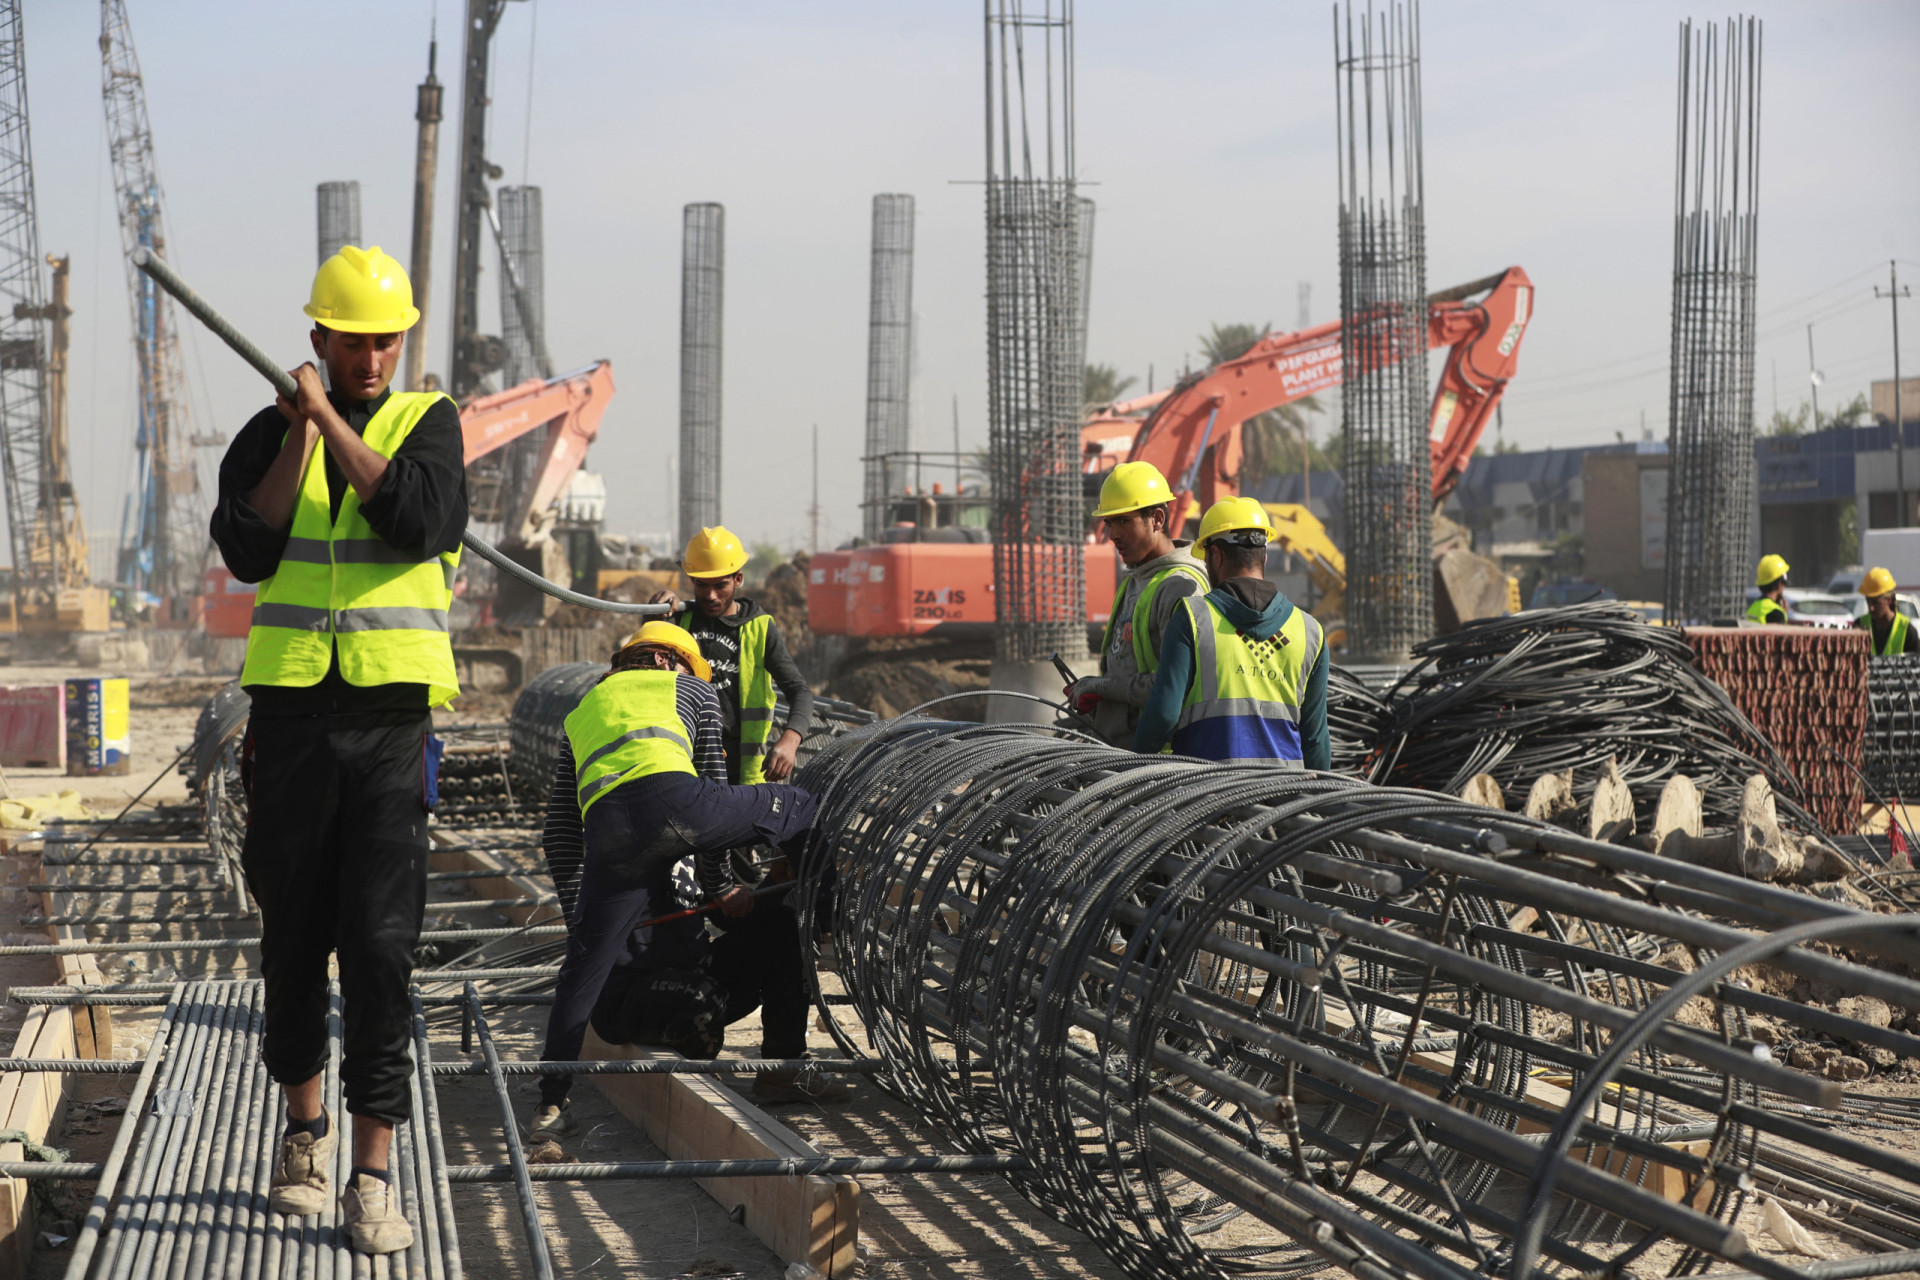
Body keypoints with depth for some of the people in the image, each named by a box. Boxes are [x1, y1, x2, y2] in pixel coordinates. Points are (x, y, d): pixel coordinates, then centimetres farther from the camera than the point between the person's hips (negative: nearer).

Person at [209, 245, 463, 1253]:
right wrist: (301, 430, -9)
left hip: (390, 720, -2)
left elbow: (422, 521, -17)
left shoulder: (427, 422, 4)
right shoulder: (269, 434, 8)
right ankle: (304, 1123, 30)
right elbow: (245, 553, -8)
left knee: (380, 945, -7)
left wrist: (331, 418, -12)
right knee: (293, 937, 10)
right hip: (291, 715, 2)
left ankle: (373, 1176, -5)